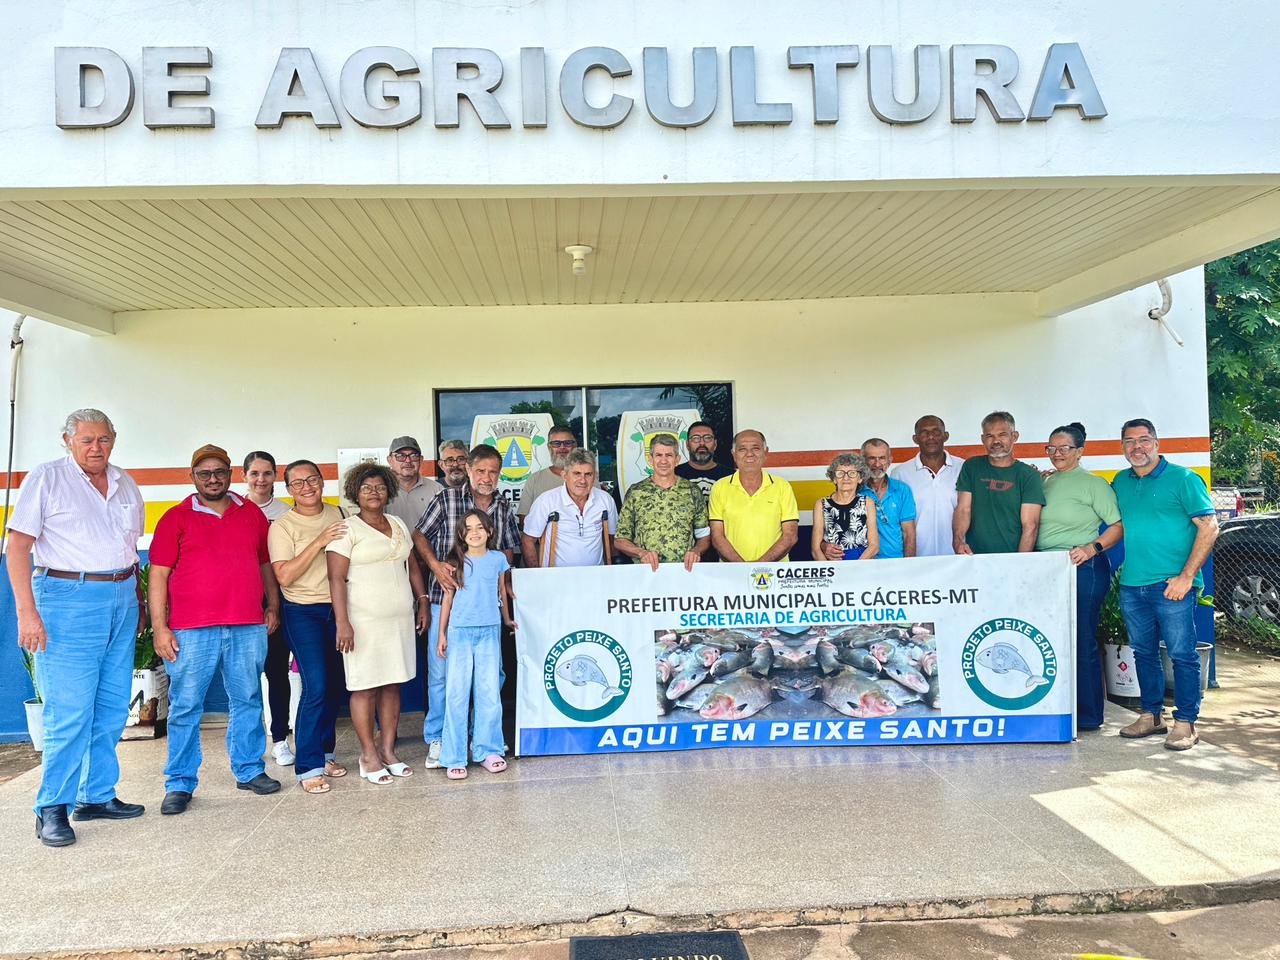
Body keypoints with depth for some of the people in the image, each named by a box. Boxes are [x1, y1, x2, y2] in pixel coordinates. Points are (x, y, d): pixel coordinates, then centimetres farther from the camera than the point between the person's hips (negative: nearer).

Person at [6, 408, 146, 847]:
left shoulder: (126, 485, 12)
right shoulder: (46, 478, -3)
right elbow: (17, 544, -7)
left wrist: (138, 602, 15)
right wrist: (27, 612, -15)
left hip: (122, 600, 6)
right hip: (68, 600, -5)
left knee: (112, 709, 9)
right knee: (69, 710, -7)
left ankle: (97, 795, 20)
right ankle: (52, 808, 5)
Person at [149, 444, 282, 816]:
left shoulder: (252, 514, 12)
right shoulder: (176, 518, 2)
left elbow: (265, 564, 20)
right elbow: (158, 575, -1)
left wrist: (273, 607, 13)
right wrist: (159, 627, -6)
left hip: (248, 628, 3)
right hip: (192, 631, -3)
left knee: (248, 702, 10)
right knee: (185, 707, 3)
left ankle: (250, 770, 22)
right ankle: (180, 784, 13)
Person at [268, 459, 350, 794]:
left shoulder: (339, 515, 7)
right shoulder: (282, 526, -6)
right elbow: (284, 576, -16)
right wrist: (319, 542, -23)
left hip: (337, 609, 5)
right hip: (303, 613, -5)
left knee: (335, 686, 11)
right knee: (316, 687, -11)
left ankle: (324, 752, 26)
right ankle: (308, 766, -2)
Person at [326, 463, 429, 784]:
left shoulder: (398, 525, 14)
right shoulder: (346, 529, -6)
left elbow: (412, 567, 20)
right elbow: (336, 578, -11)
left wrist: (423, 602, 13)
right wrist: (342, 622, -17)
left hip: (400, 618, 6)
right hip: (364, 620, -6)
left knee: (392, 684, 9)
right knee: (365, 687, -1)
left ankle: (388, 750, 18)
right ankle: (369, 755, 9)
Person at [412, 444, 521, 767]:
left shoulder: (504, 507, 8)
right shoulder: (445, 499, -4)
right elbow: (420, 536, 1)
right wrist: (435, 565, -14)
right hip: (446, 597, -4)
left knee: (491, 670, 10)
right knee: (441, 671, 1)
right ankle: (437, 739, 16)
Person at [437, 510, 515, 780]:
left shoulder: (498, 559, 4)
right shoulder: (456, 562, 1)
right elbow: (448, 598, 5)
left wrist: (507, 619, 25)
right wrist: (441, 634, 3)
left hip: (489, 631, 1)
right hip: (460, 632, -1)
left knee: (489, 692, 3)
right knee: (457, 694, -1)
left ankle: (487, 750, 16)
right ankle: (454, 757, 6)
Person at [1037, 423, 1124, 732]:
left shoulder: (1093, 483, -3)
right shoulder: (1044, 483, 15)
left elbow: (1119, 524, -8)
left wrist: (1093, 548, -19)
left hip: (1082, 569, -6)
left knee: (1082, 643, -2)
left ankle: (1088, 716, 9)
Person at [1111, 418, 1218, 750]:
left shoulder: (1182, 479, -4)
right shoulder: (1121, 483, 12)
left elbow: (1209, 527, -8)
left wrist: (1186, 576, -14)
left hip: (1171, 585, -6)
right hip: (1132, 585, 6)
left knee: (1182, 654, -1)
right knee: (1143, 653, 13)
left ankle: (1185, 723, 8)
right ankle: (1151, 715, 24)